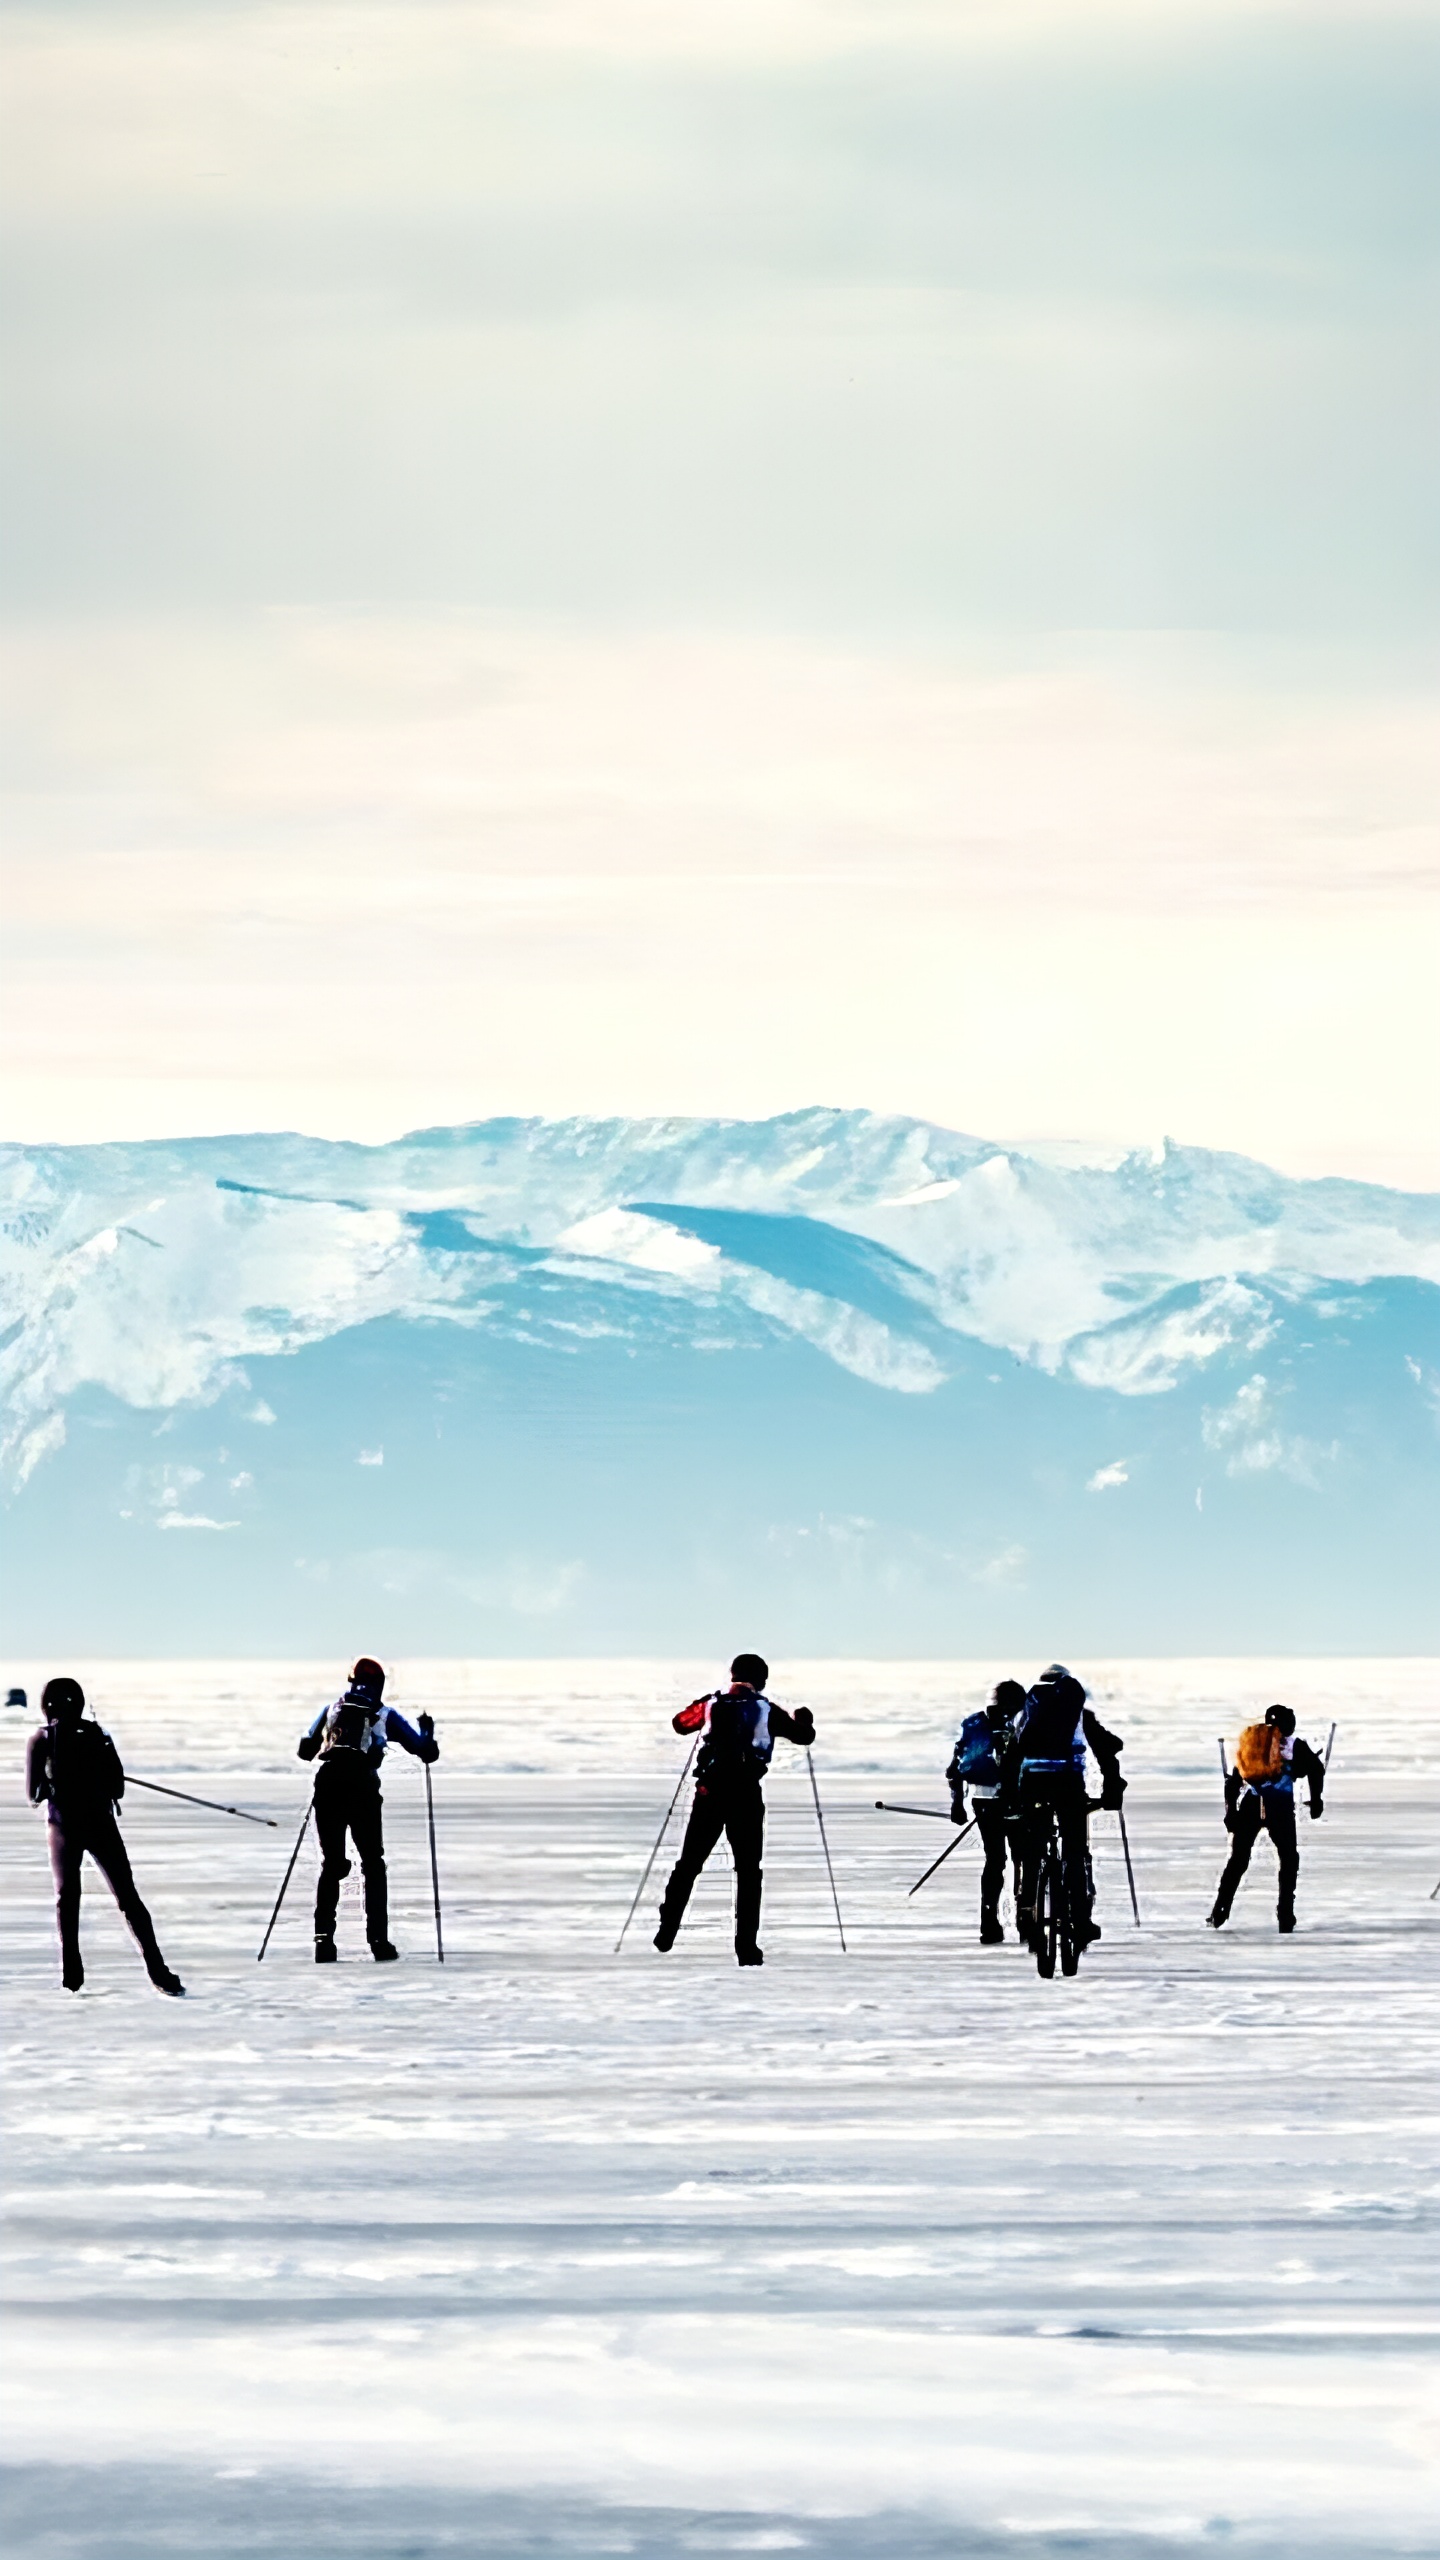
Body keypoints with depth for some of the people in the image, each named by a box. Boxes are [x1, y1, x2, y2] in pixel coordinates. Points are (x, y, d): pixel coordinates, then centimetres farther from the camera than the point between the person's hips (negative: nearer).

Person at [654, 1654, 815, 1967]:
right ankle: (746, 1946, -3)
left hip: (709, 1792, 2)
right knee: (748, 1871, 3)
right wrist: (803, 1720, 31)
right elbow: (804, 1736, 8)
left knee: (689, 1863, 14)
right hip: (746, 1795, -2)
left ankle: (666, 1931, 14)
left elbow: (681, 1723, 26)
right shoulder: (766, 1711, 2)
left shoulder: (711, 1705, 8)